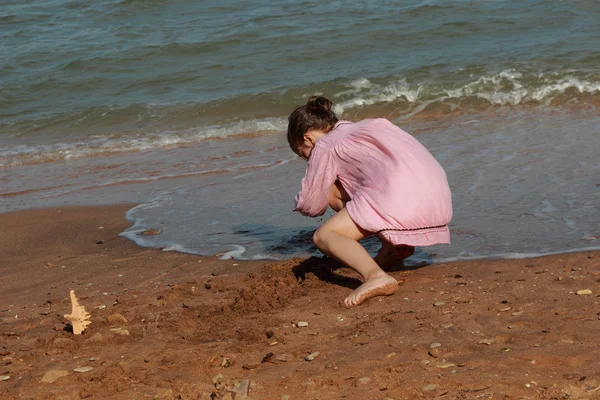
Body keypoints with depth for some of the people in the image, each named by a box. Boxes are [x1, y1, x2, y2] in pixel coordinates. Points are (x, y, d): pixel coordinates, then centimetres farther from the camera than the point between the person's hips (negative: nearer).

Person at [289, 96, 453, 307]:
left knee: (324, 236, 2)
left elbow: (311, 206, 16)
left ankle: (376, 276, -28)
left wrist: (302, 202, 38)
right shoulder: (370, 125, 32)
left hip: (399, 199, -8)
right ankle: (394, 246, 13)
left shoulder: (324, 146, 12)